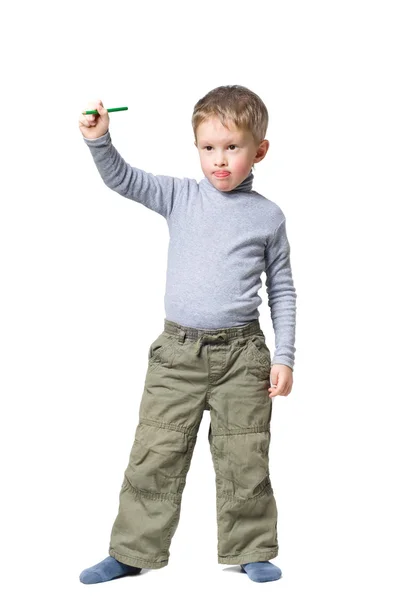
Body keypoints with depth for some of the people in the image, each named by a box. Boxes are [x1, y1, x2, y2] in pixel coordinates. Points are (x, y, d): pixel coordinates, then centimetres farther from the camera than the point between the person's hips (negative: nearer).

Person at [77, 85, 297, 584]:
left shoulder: (268, 216, 3)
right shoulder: (181, 196, 3)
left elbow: (282, 290, 7)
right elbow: (123, 180, -6)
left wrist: (284, 356, 2)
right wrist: (99, 139, -25)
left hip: (242, 354, -1)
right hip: (177, 352, 1)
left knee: (244, 461, 7)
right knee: (154, 456, 4)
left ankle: (250, 550, 24)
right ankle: (133, 551, 17)